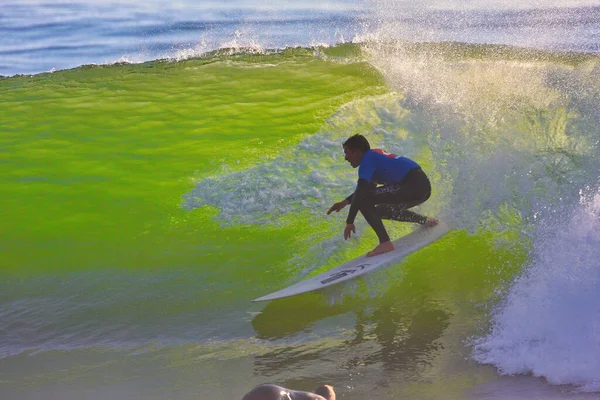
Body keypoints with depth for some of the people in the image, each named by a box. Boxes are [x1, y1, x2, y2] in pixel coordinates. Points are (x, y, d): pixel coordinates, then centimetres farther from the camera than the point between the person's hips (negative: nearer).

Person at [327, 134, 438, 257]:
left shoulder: (367, 160, -7)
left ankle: (385, 243, -19)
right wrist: (345, 202, 24)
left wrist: (349, 222, -14)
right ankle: (425, 221, 30)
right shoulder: (375, 155, 21)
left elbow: (360, 192, -17)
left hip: (413, 186, -10)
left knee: (364, 200, -14)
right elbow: (369, 187, 33)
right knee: (381, 211, 27)